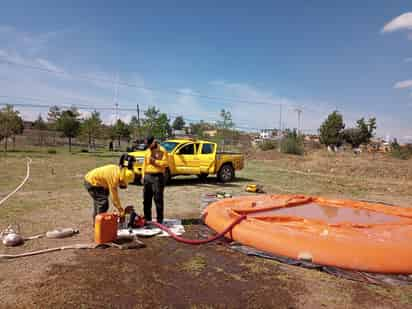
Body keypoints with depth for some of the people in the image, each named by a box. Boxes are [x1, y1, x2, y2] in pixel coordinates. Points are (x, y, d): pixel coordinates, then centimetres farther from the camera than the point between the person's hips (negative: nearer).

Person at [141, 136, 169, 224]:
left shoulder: (162, 150, -3)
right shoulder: (147, 151, 16)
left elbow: (166, 163, -10)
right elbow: (144, 164, 18)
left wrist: (155, 161, -17)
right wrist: (143, 176, 11)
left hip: (157, 176, -6)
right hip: (147, 176, 6)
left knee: (158, 199, -3)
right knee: (146, 199, 11)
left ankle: (159, 219, 5)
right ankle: (147, 218, 23)